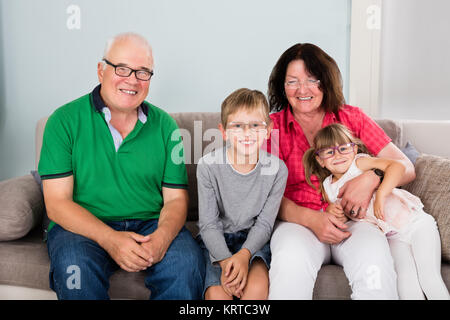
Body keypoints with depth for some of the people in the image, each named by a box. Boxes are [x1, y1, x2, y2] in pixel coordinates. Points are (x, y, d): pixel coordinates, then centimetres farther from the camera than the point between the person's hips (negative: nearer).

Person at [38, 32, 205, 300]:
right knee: (75, 268, -33)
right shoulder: (65, 120, -1)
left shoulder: (165, 125, 6)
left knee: (188, 262, -27)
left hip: (150, 224, 2)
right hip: (83, 226, -1)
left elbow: (176, 199, 4)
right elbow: (57, 203, -7)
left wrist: (161, 238, -18)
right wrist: (109, 238, -23)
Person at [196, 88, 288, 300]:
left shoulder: (277, 169, -8)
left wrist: (244, 255, -22)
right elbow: (208, 223, -9)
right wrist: (225, 260, -23)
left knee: (257, 287, -26)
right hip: (216, 241, 0)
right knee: (217, 293, -24)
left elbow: (264, 223, -5)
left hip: (253, 239, 1)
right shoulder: (209, 166, -11)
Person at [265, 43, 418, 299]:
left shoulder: (352, 118, 11)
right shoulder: (273, 126, 7)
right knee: (292, 261, -35)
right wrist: (311, 219, -20)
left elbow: (406, 168, 8)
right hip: (297, 221, -1)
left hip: (351, 220, 1)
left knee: (374, 264, -32)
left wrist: (371, 178, -15)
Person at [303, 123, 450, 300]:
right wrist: (331, 211, -7)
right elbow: (342, 218, 16)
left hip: (416, 223, -4)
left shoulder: (360, 162, -9)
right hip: (393, 237, 4)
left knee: (429, 278, -12)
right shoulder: (328, 187, 6)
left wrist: (380, 195, -32)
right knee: (404, 281, -11)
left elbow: (397, 166, -22)